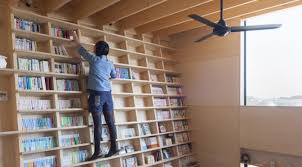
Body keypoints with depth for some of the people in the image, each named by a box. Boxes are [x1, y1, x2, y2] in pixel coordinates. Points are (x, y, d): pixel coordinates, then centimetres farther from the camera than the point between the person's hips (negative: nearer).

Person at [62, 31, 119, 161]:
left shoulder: (94, 59, 1)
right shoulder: (110, 64, 14)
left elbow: (81, 50, 16)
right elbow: (114, 76, 30)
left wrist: (76, 39, 33)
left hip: (97, 93, -5)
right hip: (107, 93, 5)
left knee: (97, 123, -6)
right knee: (110, 122, 5)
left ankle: (97, 151, -4)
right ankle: (114, 147, 9)